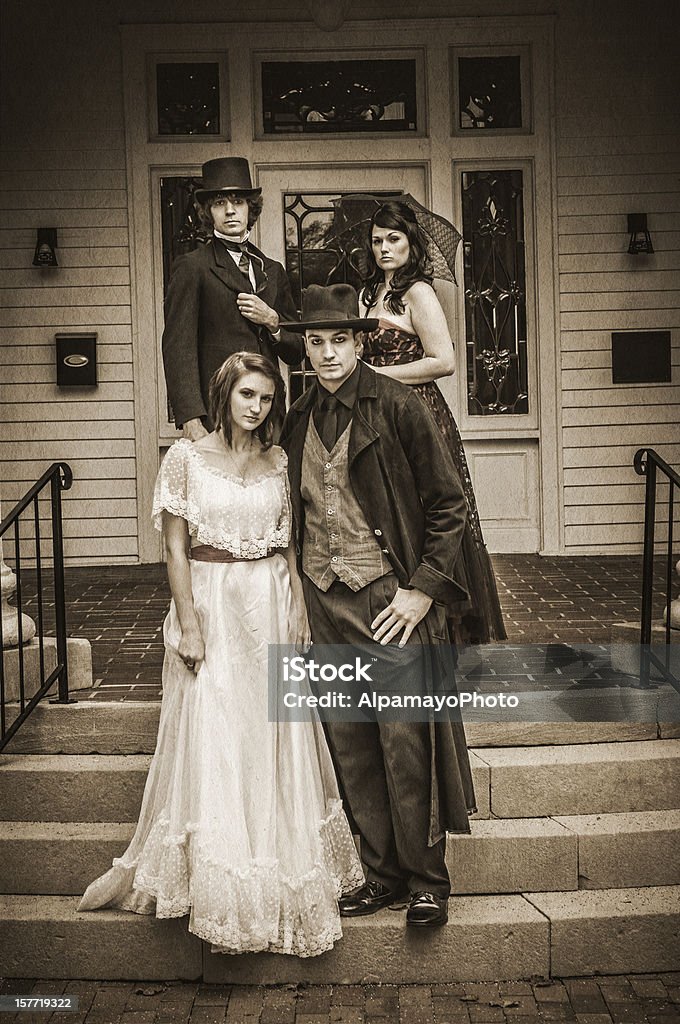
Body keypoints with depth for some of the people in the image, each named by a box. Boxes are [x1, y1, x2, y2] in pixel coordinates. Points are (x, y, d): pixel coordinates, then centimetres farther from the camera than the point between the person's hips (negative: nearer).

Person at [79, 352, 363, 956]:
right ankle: (220, 888, 14)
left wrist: (299, 609, 2)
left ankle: (281, 880, 22)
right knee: (212, 743, -1)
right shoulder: (187, 458, -2)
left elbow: (287, 544, 12)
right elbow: (176, 547, -5)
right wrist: (188, 624, -11)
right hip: (211, 606, -3)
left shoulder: (278, 461, 8)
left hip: (273, 608, 3)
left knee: (276, 743, 7)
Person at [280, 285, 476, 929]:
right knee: (349, 746, 8)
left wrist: (423, 589, -10)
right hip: (323, 602, 5)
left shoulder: (395, 405, -6)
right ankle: (382, 874, 21)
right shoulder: (297, 419, 10)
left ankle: (427, 881, 13)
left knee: (405, 743, -3)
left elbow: (448, 505, -4)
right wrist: (300, 595, 13)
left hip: (390, 597, -5)